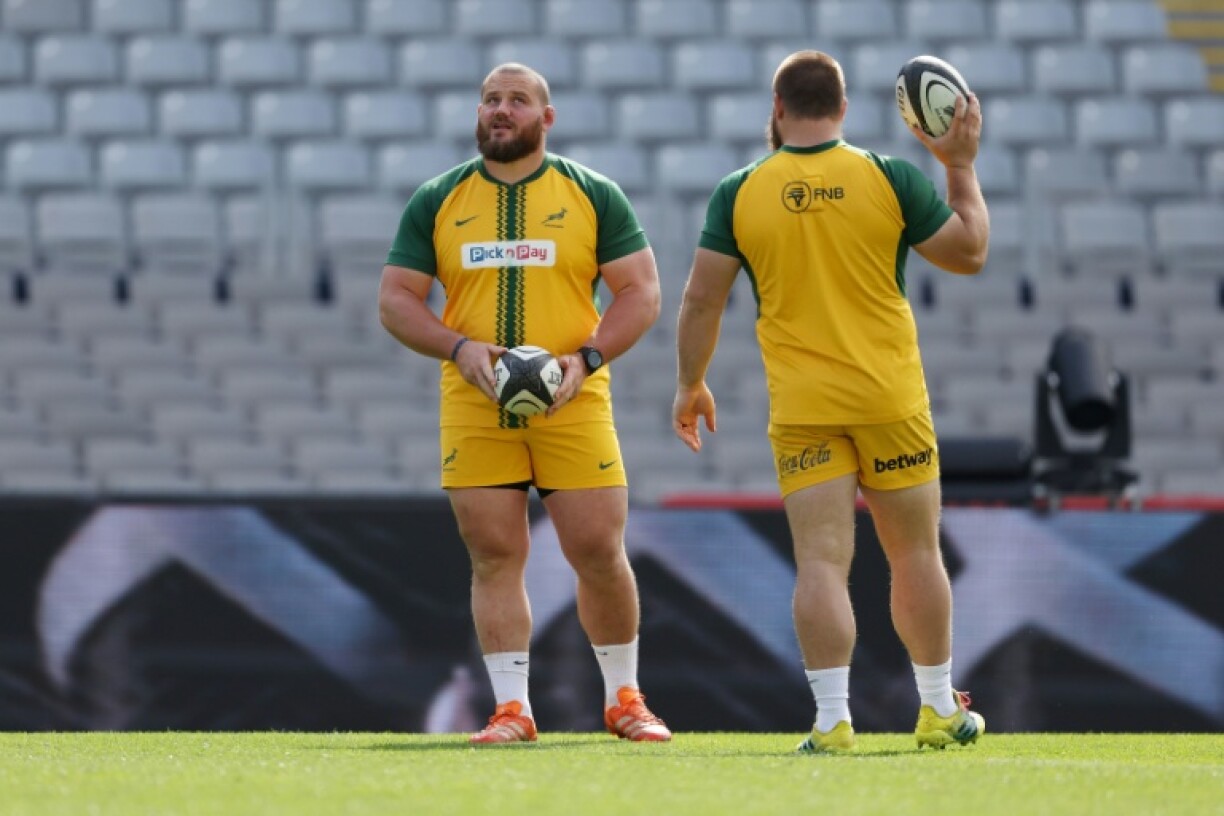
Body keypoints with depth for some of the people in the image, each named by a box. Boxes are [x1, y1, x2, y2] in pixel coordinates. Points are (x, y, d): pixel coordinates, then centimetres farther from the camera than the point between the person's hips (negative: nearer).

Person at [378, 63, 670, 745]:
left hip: (573, 406, -1)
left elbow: (642, 291, 3)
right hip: (474, 408, 1)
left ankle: (625, 699, 13)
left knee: (599, 553, -4)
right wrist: (460, 348, -11)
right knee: (495, 556, -3)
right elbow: (396, 299, 7)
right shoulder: (438, 202, 9)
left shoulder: (593, 196, 6)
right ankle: (512, 709, 2)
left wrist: (586, 358, -12)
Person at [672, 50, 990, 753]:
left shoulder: (740, 193, -2)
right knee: (915, 552, 12)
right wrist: (962, 165, 15)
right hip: (891, 400, 0)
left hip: (801, 410, 0)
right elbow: (970, 252, 5)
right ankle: (940, 709, 21)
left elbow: (702, 299, 0)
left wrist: (691, 384, 12)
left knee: (822, 560, -3)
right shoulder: (889, 179, -4)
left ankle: (833, 720, -12)